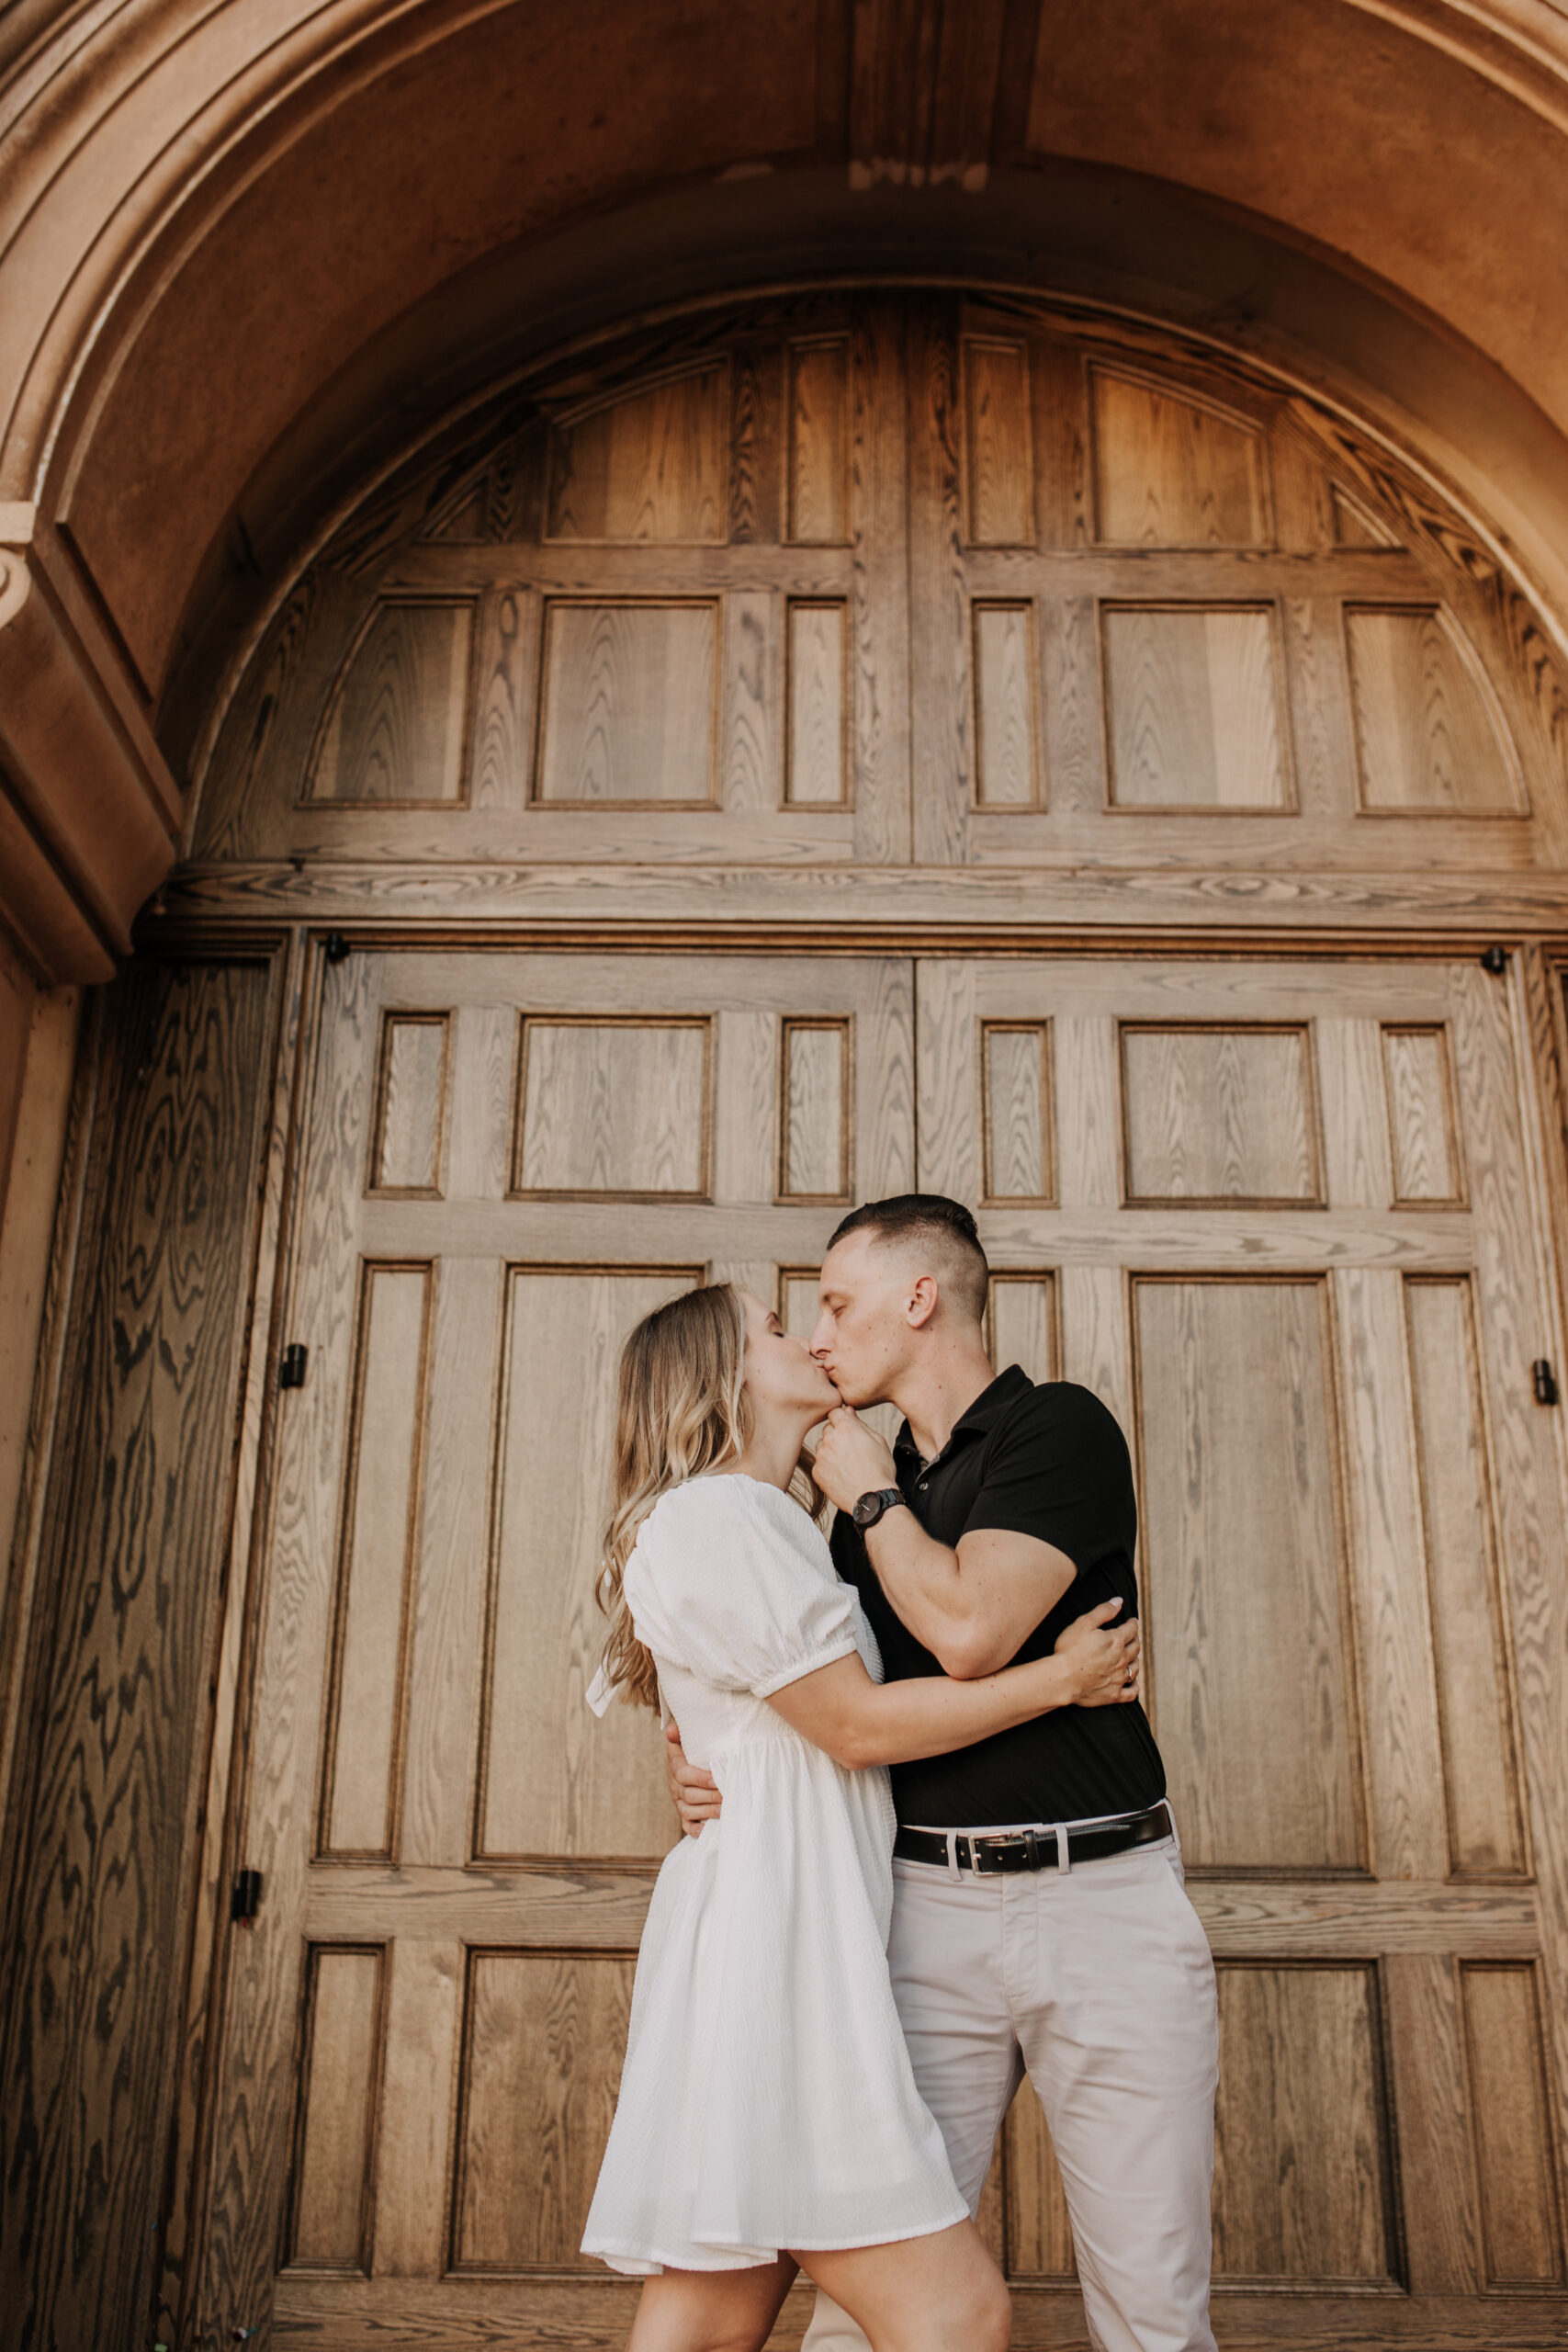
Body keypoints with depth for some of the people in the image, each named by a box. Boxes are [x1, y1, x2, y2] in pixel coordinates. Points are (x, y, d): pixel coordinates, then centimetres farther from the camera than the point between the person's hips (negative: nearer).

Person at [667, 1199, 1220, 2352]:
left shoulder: (1060, 1426, -4)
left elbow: (969, 1629, -19)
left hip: (1104, 1893, -4)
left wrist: (870, 1492, -3)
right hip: (928, 1903, 5)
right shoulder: (872, 1493, 16)